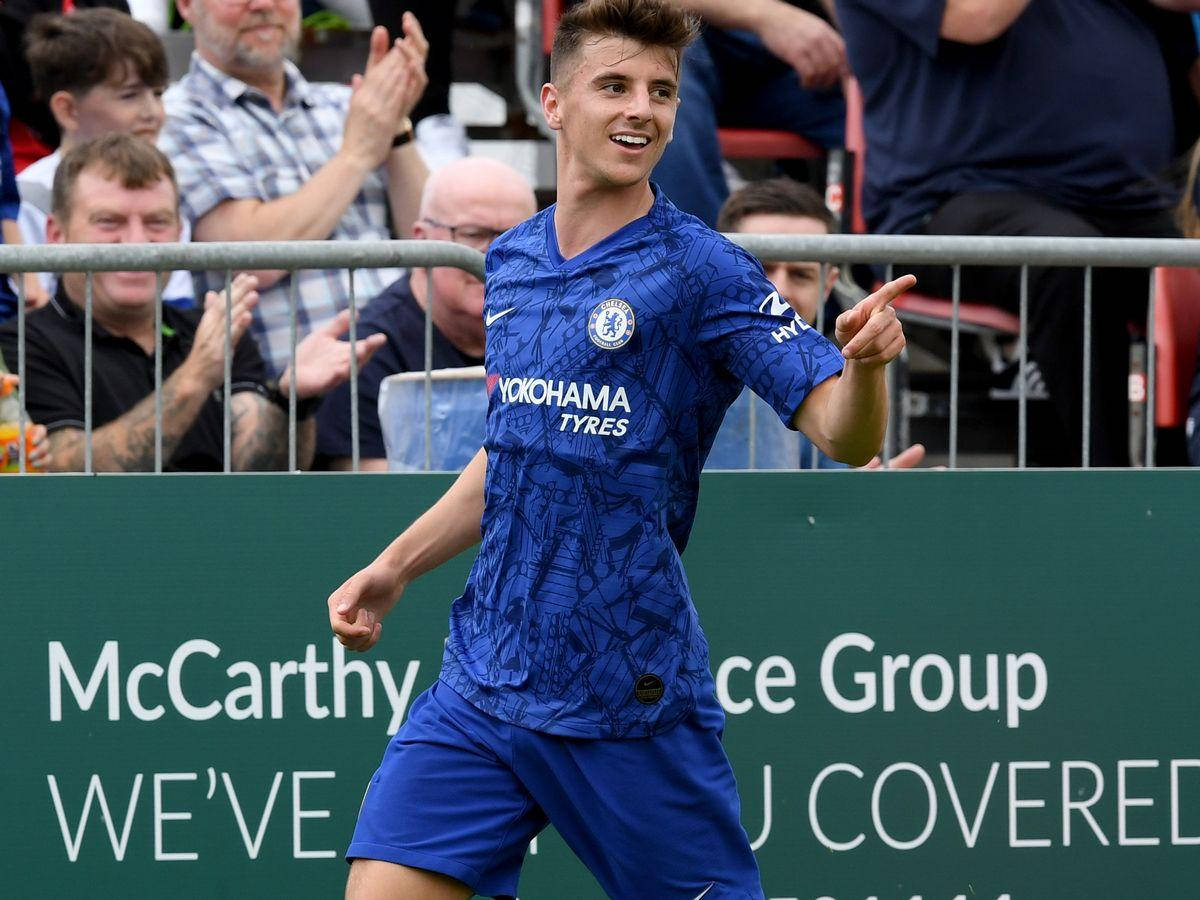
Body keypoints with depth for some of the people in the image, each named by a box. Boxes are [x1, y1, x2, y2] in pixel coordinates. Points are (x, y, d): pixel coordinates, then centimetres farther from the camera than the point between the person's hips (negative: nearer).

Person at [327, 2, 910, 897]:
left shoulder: (702, 270, -8)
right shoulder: (512, 262, 10)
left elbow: (844, 433, -15)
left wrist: (864, 363, -35)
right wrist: (394, 568, 24)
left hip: (631, 704, -5)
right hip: (482, 686, 5)